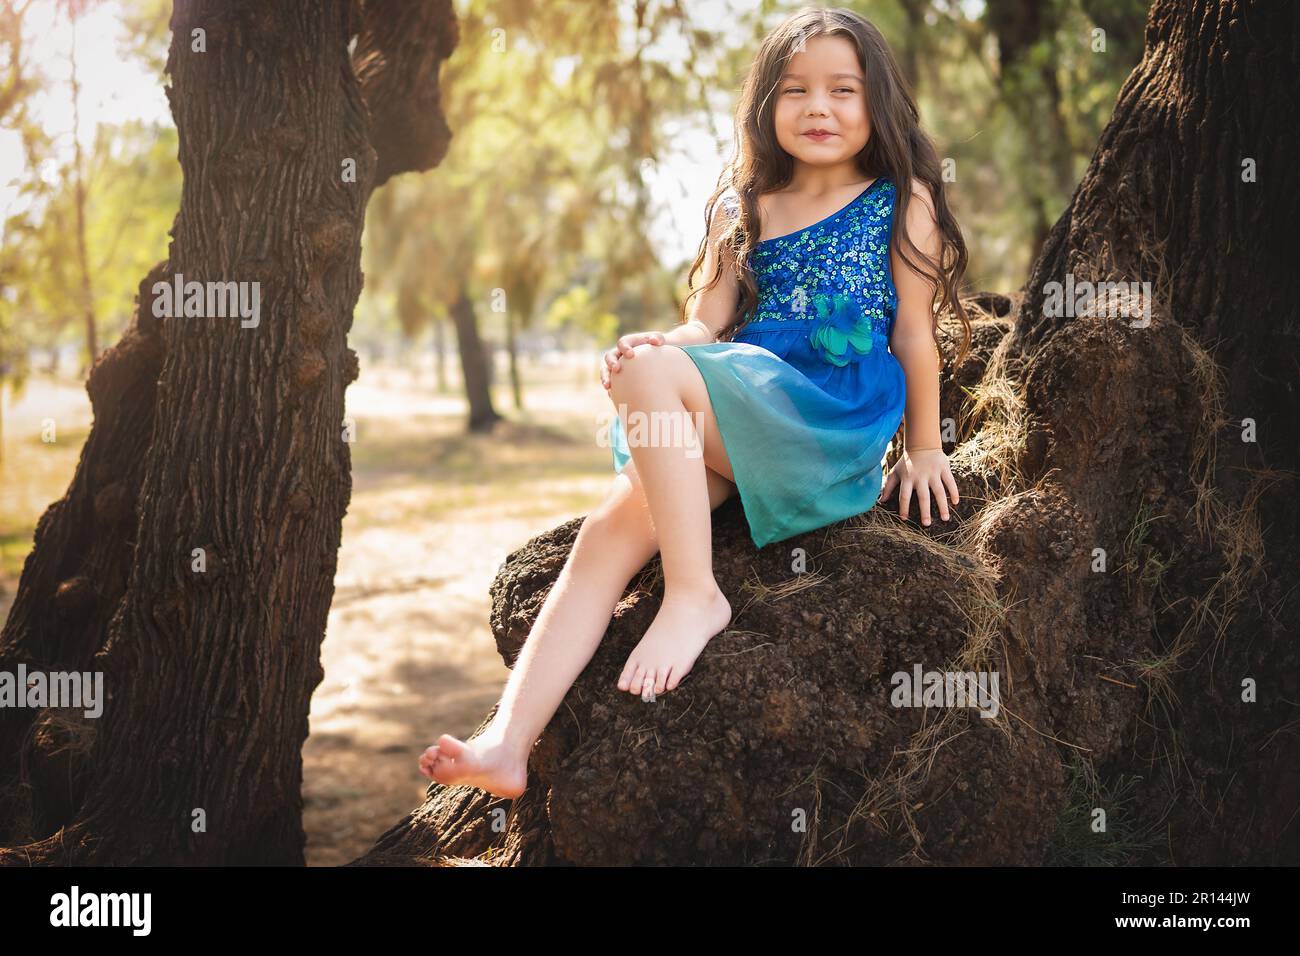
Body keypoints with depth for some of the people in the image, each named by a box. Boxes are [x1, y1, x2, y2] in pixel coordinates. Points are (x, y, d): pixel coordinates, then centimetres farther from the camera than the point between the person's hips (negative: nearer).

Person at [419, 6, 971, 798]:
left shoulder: (901, 201, 8)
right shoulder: (745, 209, 20)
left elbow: (914, 330, 8)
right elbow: (707, 323, 12)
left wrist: (924, 449, 9)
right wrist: (657, 343, -10)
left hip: (840, 411, -5)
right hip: (740, 416, 5)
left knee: (653, 372, -29)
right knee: (609, 533, -17)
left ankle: (695, 594, -23)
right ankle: (508, 742, -25)